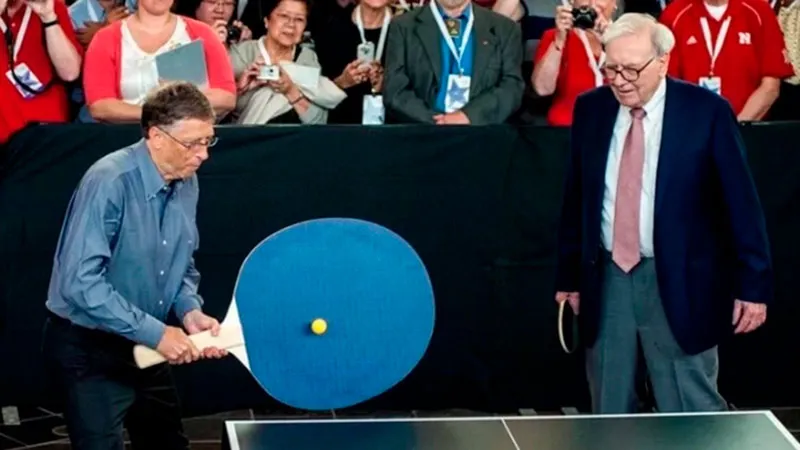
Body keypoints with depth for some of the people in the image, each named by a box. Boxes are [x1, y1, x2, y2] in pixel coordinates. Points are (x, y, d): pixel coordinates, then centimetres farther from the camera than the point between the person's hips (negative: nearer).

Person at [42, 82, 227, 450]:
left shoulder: (186, 183, -1)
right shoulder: (109, 183, -25)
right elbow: (80, 283, -30)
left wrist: (190, 311, -10)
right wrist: (155, 333, -28)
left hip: (143, 344, 8)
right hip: (87, 349, -8)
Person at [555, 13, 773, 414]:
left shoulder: (706, 111, -9)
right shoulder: (590, 108, 4)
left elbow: (741, 204, -7)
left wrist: (753, 286, -8)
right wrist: (569, 276, 13)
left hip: (680, 282, -4)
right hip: (606, 279, 4)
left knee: (691, 417, 2)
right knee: (608, 413, 12)